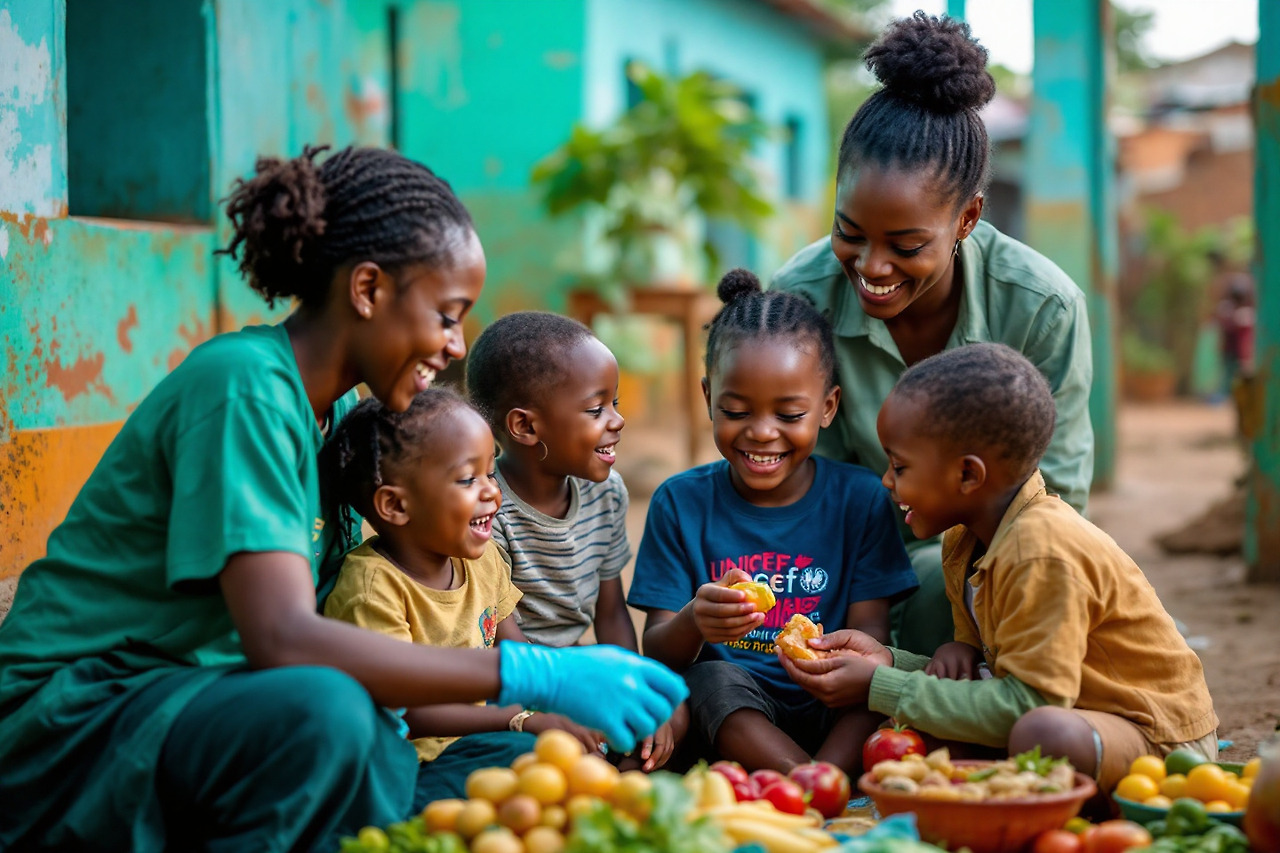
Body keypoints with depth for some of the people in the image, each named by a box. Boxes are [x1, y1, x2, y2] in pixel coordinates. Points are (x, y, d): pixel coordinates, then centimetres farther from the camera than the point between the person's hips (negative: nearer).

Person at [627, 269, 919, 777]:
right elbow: (657, 653, -1)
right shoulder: (680, 502, 3)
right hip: (724, 715, 0)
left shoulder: (861, 500, 3)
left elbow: (871, 635, -3)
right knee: (713, 678, -32)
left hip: (833, 719, 0)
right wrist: (693, 624, -27)